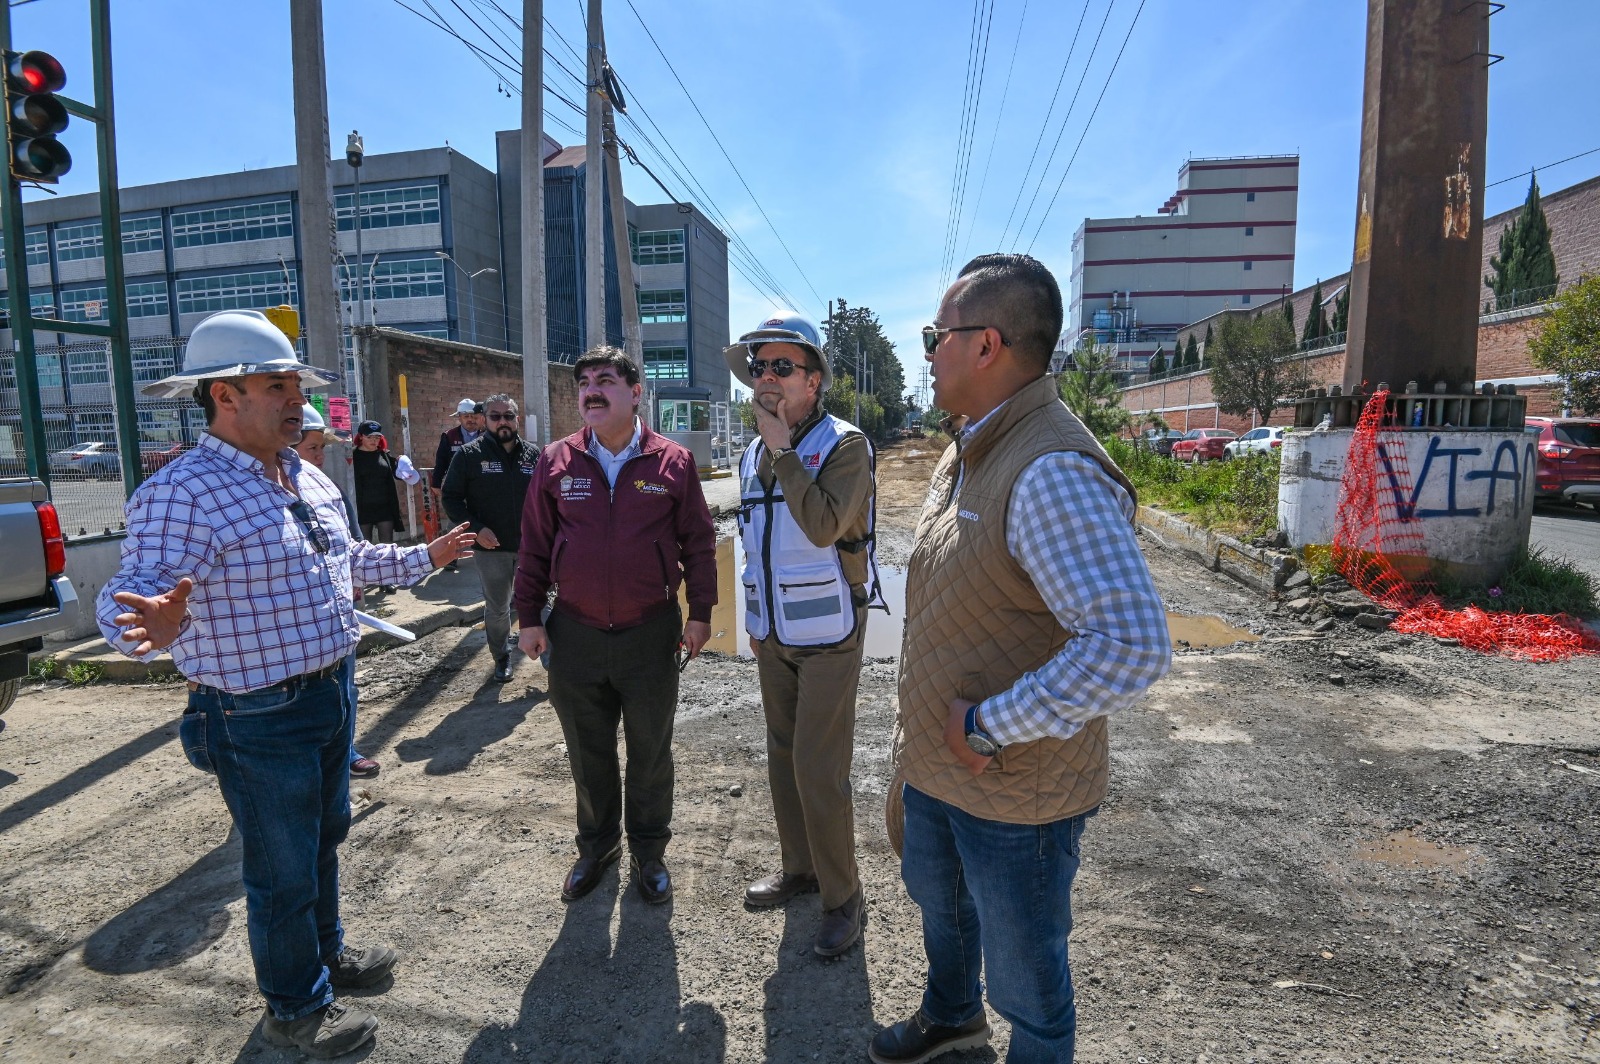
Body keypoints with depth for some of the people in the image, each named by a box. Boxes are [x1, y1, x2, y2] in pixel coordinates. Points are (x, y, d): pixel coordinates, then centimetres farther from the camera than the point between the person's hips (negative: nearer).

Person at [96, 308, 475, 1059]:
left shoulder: (309, 479, 5)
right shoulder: (181, 493, -22)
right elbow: (127, 606, -31)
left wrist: (422, 558, 25)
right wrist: (155, 624, -53)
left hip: (331, 694, 8)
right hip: (258, 719, -8)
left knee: (325, 838, 26)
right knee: (284, 870, 11)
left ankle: (325, 951, 50)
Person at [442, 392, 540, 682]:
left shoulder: (533, 453, 4)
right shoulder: (469, 455, -2)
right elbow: (451, 498, 0)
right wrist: (476, 528, -13)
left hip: (532, 545, 1)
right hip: (491, 547, -1)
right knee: (497, 609, 12)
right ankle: (501, 658, 32)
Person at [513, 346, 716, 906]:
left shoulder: (673, 461, -4)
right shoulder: (556, 462, 1)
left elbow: (699, 543, 1)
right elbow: (535, 545, 5)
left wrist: (700, 612, 0)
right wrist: (530, 617, 4)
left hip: (652, 633, -1)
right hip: (575, 634, 2)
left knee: (651, 753, 13)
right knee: (588, 754, 17)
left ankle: (649, 850, 35)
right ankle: (596, 845, 39)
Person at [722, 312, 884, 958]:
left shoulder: (844, 445, -13)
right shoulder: (753, 454, 8)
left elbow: (825, 526, -30)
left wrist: (783, 449, -23)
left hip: (828, 632, -7)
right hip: (775, 633, 7)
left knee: (819, 770, -4)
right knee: (783, 758, 16)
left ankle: (842, 896, 15)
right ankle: (798, 868, 35)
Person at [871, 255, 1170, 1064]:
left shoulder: (1053, 472, -28)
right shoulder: (966, 451, 4)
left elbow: (1131, 646, -36)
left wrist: (988, 727, -27)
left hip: (1013, 797, -9)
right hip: (934, 767, 9)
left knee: (1024, 974, 15)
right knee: (938, 904, 32)